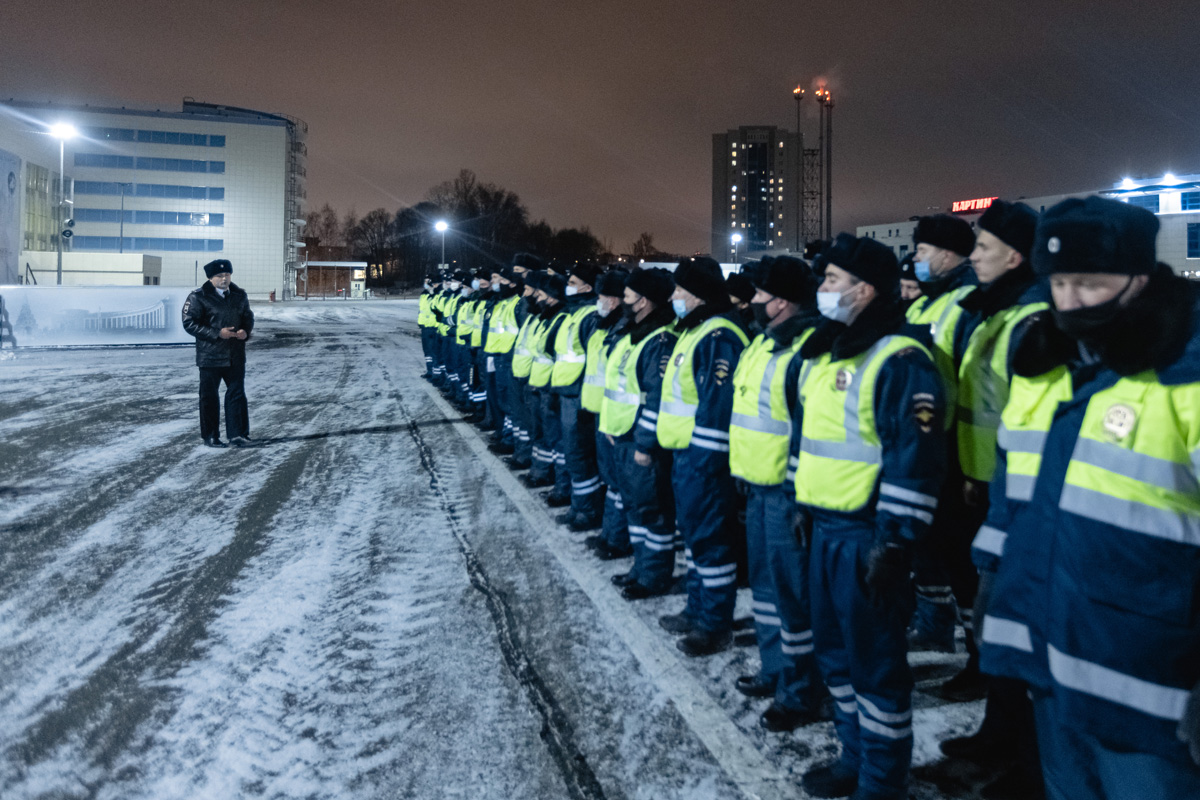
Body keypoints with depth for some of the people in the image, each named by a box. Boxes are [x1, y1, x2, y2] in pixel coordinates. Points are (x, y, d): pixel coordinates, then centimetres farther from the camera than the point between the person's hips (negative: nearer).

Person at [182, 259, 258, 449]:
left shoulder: (240, 296, 8)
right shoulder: (198, 297, -7)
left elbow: (248, 317, 20)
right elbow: (189, 323, -11)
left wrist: (246, 331, -4)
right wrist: (217, 333, -19)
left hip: (236, 356, 4)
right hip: (210, 356, -4)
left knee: (237, 394, 5)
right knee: (209, 396, 6)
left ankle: (238, 435, 11)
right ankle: (210, 436, 17)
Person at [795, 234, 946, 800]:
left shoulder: (899, 361, -17)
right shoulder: (824, 354, 12)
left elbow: (915, 460, -20)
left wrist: (894, 542, -20)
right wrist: (803, 504, 20)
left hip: (867, 536, -9)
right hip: (825, 528, 9)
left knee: (874, 661, 4)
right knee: (835, 652, 19)